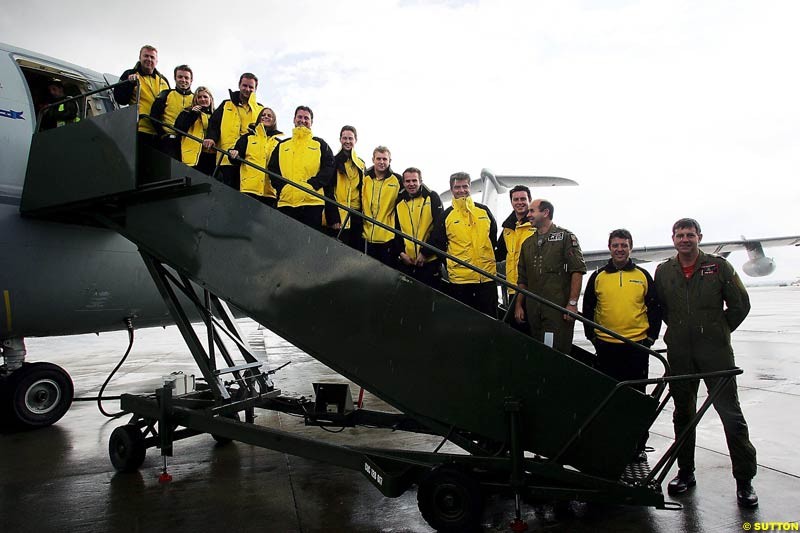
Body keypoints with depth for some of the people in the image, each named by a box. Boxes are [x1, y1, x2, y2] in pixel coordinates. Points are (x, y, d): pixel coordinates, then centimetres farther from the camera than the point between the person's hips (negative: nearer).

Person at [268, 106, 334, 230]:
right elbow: (272, 169, 13)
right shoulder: (282, 145, 23)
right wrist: (282, 186, -6)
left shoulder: (320, 144, 17)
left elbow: (329, 167, 3)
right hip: (285, 202, 2)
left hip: (312, 201, -2)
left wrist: (312, 184, -11)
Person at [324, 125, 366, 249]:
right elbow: (328, 191, -5)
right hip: (339, 215, -5)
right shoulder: (334, 162, 2)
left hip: (356, 215, 5)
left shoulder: (361, 164, 17)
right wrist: (333, 218, -15)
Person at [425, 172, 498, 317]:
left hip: (487, 276, 2)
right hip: (459, 278, -2)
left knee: (490, 318, 7)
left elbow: (494, 236, 17)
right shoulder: (446, 216, 3)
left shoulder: (484, 211, 10)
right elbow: (436, 242, 4)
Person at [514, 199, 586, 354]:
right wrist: (518, 305, 13)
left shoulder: (565, 237, 2)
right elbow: (522, 279, 21)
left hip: (559, 309, -5)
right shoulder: (527, 243, 20)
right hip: (533, 310, 6)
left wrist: (572, 303, -13)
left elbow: (577, 271, -6)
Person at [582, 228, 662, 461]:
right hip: (606, 347, 1)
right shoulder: (597, 277, 5)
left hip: (638, 346, 0)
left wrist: (651, 337, 0)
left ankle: (638, 446, 18)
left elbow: (655, 308, 7)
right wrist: (592, 336, 3)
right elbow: (587, 309, 9)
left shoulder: (643, 276, 6)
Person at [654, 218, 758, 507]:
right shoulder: (663, 271, 6)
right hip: (679, 354, 3)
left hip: (715, 352, -3)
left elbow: (740, 304, 4)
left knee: (730, 413, -2)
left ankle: (744, 480, 11)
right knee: (683, 413, 12)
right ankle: (685, 472, 25)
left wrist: (718, 331, 6)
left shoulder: (719, 266, -1)